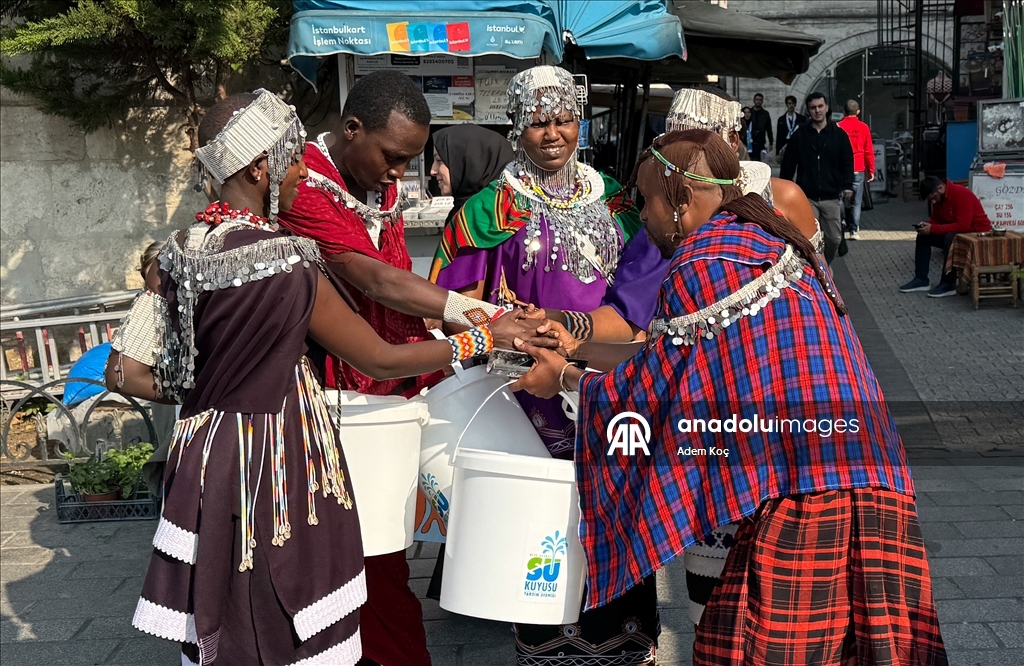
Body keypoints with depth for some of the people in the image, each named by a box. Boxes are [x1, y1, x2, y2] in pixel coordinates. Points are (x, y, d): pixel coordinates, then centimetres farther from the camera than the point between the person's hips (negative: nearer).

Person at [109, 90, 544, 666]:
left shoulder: (179, 253, 0)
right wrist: (484, 338, -2)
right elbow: (380, 361, -11)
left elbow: (126, 372, 2)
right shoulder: (287, 263, -19)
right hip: (280, 472, -6)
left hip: (205, 463, 6)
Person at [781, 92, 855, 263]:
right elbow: (788, 164, 6)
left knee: (834, 238, 6)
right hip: (806, 197, -1)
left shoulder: (839, 134, 5)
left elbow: (847, 162, 6)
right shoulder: (799, 135, 3)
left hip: (831, 197, 1)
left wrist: (847, 185, -7)